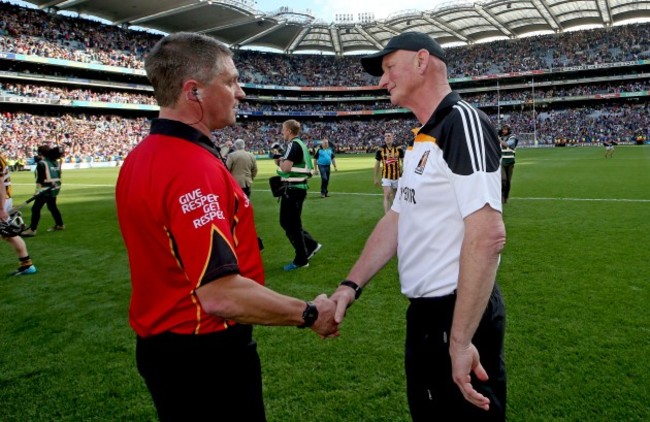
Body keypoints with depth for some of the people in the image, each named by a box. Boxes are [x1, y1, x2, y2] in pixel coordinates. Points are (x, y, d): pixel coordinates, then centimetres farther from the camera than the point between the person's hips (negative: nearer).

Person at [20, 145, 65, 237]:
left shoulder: (41, 163, -10)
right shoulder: (56, 162, 11)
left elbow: (40, 179, -13)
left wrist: (38, 190, -13)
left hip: (45, 189, -8)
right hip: (55, 188, 8)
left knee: (36, 209, -5)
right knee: (52, 207, 22)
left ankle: (32, 230, -7)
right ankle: (60, 225, 28)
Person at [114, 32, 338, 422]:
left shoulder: (141, 159, 4)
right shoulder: (196, 168, -26)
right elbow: (221, 295, -31)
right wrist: (310, 314, -19)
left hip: (161, 343, 9)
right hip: (206, 354, -9)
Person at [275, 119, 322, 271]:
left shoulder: (293, 145, -15)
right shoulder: (300, 144, 16)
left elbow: (286, 167, -25)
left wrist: (280, 161, -5)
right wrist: (283, 162, 8)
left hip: (293, 188, -10)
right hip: (299, 186, 10)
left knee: (292, 225, -1)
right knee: (287, 222, 19)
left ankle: (301, 260, 8)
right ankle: (311, 244, 21)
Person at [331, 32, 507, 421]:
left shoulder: (463, 122, -17)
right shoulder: (422, 140, 12)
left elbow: (488, 235, -26)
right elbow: (397, 220, 13)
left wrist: (460, 339, -26)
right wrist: (352, 285, 6)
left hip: (461, 316, -9)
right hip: (424, 313, 9)